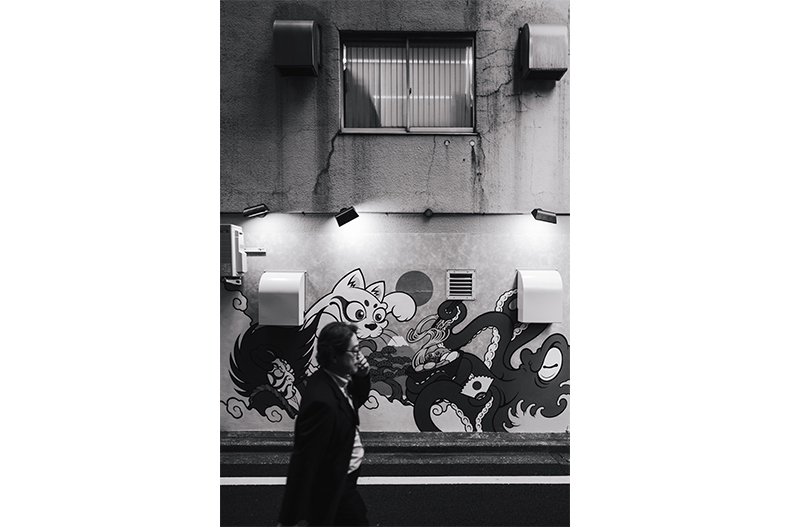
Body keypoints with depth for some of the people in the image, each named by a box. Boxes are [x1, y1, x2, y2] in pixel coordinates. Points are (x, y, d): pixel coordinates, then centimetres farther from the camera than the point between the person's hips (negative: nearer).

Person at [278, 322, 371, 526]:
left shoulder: (336, 380, -7)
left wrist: (362, 377, -8)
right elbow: (304, 461, -29)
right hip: (332, 487, -9)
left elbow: (357, 400, 14)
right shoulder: (322, 401, -33)